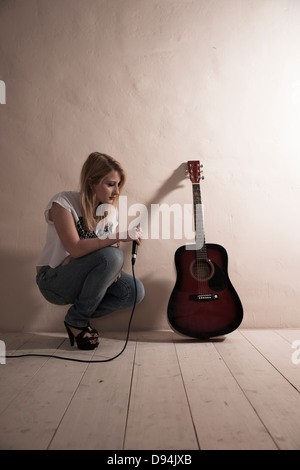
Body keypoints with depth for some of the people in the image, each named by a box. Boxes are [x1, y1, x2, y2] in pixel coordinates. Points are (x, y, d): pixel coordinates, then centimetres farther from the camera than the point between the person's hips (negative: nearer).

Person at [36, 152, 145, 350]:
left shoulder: (110, 210, 1)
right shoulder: (63, 202, -18)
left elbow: (109, 246, 7)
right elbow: (76, 249, -30)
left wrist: (116, 269, -15)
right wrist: (120, 236, -30)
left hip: (84, 279, 6)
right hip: (54, 282, -6)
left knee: (135, 290, -17)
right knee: (111, 256, -32)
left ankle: (82, 316, 4)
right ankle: (76, 321, -10)